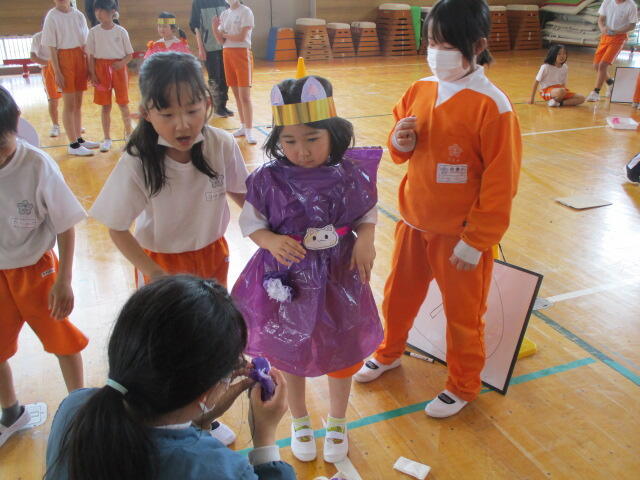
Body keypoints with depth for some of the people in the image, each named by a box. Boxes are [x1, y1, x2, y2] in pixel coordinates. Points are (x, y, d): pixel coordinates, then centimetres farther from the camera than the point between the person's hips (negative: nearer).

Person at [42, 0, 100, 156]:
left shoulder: (78, 15, 7)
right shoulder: (52, 17, -6)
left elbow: (85, 43, 12)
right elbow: (52, 48, -8)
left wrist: (88, 66, 8)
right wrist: (57, 72, -13)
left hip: (80, 58, 5)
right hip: (64, 59, -5)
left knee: (78, 103, 12)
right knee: (69, 105, -3)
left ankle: (79, 139, 22)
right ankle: (73, 145, 1)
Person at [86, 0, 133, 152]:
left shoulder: (121, 31, -2)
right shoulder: (93, 32, 0)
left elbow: (129, 54, 1)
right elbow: (91, 55, 3)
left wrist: (122, 63, -18)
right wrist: (93, 74, -5)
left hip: (118, 68, -1)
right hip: (101, 70, 1)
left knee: (123, 104, 3)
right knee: (105, 106, 5)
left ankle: (128, 134, 20)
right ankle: (107, 138, 13)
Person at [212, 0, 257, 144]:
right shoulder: (224, 14, 12)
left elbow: (242, 36, -14)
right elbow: (221, 41, 8)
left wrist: (225, 34, 0)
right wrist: (215, 28, -8)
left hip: (242, 53, -6)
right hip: (227, 54, 6)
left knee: (245, 95, -10)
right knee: (237, 95, 9)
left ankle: (249, 132, -10)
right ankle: (243, 126, 17)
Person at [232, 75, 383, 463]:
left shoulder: (351, 174, -13)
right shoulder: (269, 180, -16)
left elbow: (368, 213, 1)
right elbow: (251, 222, -5)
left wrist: (366, 238, -19)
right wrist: (272, 241, -25)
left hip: (340, 275, 1)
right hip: (288, 278, 0)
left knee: (343, 351, 19)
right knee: (291, 353, 19)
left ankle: (337, 423, 48)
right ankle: (300, 422, 49)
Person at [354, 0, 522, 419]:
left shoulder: (492, 105, -18)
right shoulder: (420, 90, 0)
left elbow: (500, 183, -16)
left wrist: (475, 241, -14)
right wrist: (400, 143, -11)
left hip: (461, 234, -6)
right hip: (415, 222, 6)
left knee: (463, 313, 12)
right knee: (398, 294, 22)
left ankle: (463, 386, 35)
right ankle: (389, 353, 49)